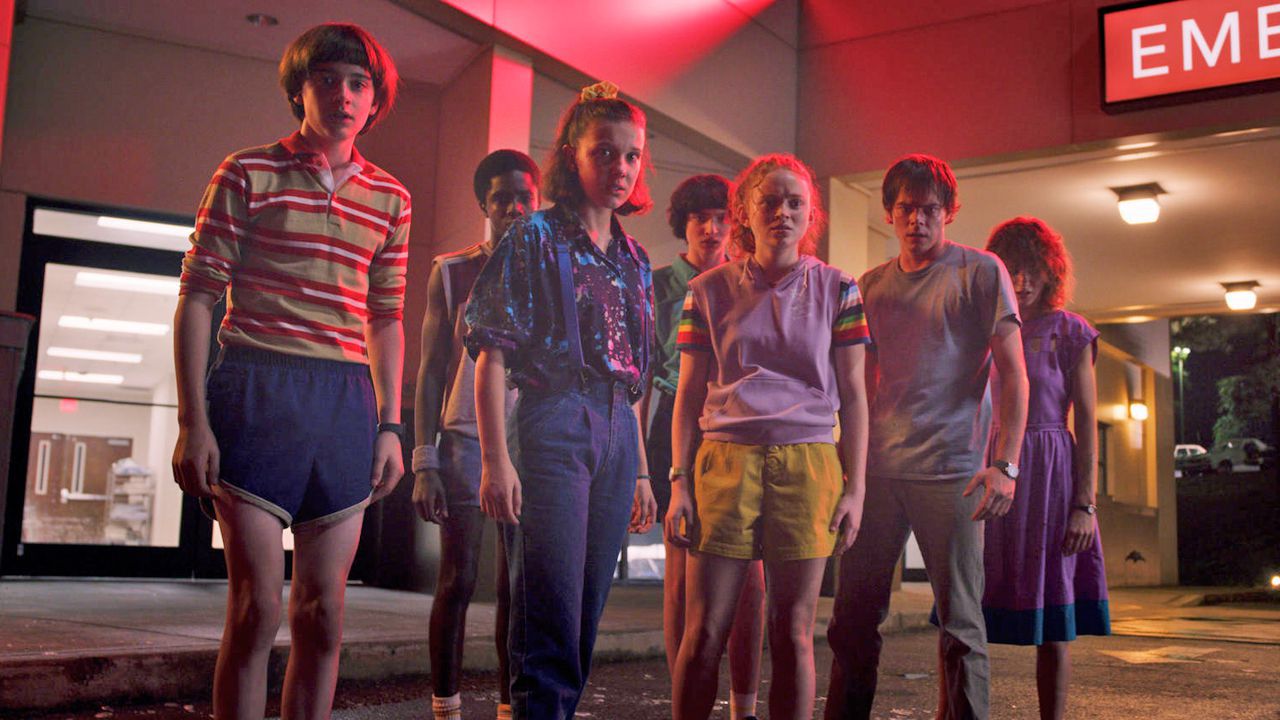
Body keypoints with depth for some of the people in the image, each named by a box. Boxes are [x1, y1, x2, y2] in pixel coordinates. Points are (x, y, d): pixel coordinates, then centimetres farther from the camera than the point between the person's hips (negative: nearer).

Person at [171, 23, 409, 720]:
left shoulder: (390, 199, 14)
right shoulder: (248, 173, 2)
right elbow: (197, 297, -1)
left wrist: (390, 426, 10)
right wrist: (193, 421, -8)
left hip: (347, 401, 4)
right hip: (256, 392, -4)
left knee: (322, 613, 6)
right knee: (258, 608, -6)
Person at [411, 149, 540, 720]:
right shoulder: (452, 271, 7)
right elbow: (430, 371, 5)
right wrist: (424, 460, -2)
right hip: (467, 439, -1)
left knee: (517, 586, 3)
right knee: (458, 579, -1)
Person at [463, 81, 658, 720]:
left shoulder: (634, 260, 17)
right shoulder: (535, 239, -1)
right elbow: (492, 356, -7)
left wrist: (640, 470, 17)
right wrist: (496, 459, -16)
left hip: (617, 434, 6)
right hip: (552, 425, -6)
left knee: (585, 618, 10)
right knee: (550, 625, -8)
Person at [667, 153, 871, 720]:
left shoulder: (836, 290, 8)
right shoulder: (709, 291, 9)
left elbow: (852, 397, 8)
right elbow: (689, 395, 9)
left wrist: (854, 488, 1)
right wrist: (680, 483, 2)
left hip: (810, 464, 0)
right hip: (726, 460, 0)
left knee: (793, 634, 2)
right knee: (703, 633, -1)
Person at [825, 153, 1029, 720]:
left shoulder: (981, 272, 3)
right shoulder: (871, 286, 15)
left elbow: (1014, 374, -3)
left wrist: (1004, 464, -13)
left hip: (950, 470, -4)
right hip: (875, 470, 4)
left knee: (959, 623, 0)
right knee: (852, 620, 6)